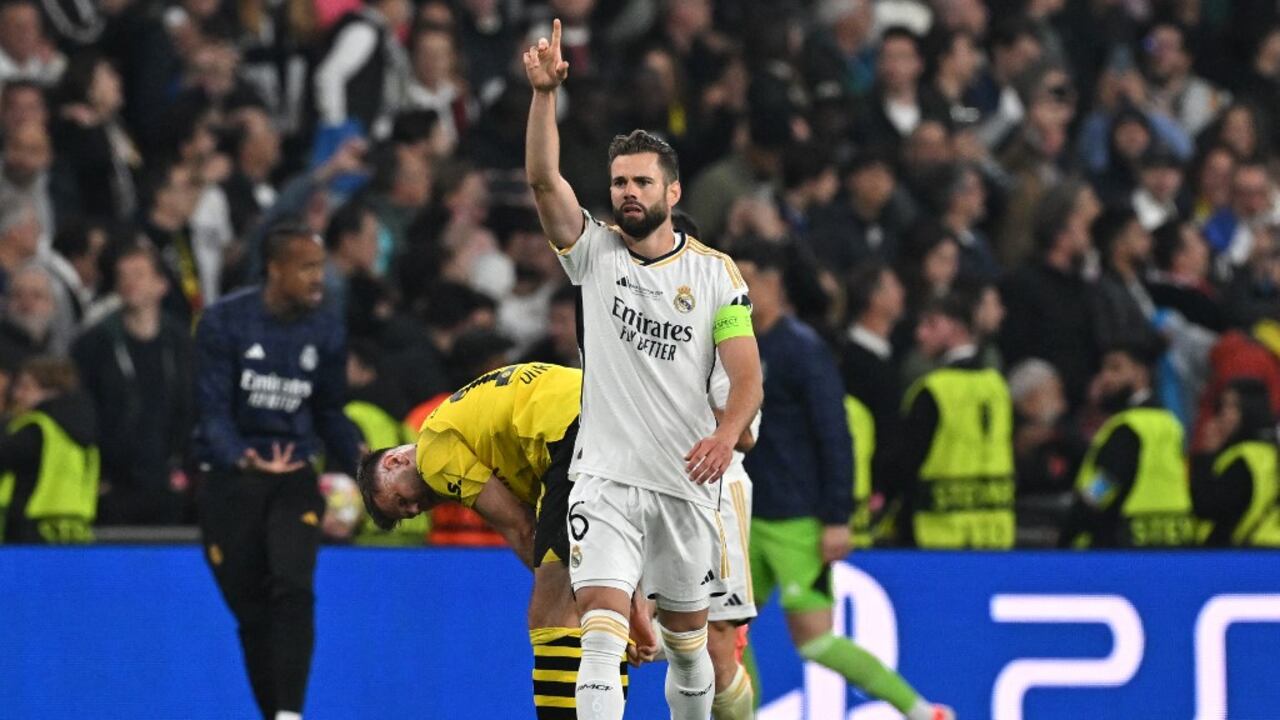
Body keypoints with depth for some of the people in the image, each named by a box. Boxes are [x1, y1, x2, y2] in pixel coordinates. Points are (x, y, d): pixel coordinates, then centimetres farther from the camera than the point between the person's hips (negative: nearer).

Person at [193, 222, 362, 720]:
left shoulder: (326, 333, 2)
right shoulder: (224, 321, -8)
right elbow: (213, 409, -13)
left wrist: (358, 465, -2)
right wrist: (242, 459, -31)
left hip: (294, 476, 1)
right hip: (230, 478, -1)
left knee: (293, 587, -21)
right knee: (251, 611, 3)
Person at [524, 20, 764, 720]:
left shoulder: (716, 271, 1)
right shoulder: (595, 251, 1)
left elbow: (747, 376, -5)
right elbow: (543, 179, -14)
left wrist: (726, 434, -25)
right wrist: (544, 92, -28)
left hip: (686, 480, 2)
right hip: (605, 478, -2)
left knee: (687, 639, 15)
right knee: (602, 630, -17)